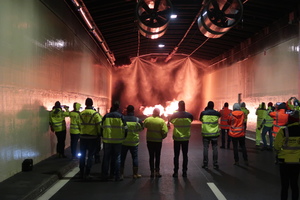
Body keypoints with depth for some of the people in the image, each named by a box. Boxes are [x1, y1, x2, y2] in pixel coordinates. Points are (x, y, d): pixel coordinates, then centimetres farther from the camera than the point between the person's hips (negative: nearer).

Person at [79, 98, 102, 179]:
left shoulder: (81, 114, 0)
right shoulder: (95, 114, -11)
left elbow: (79, 125, 5)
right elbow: (99, 126, -10)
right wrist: (99, 135, 3)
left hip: (83, 137, 3)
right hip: (93, 137, -3)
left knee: (82, 155, 13)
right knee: (90, 156, 5)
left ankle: (81, 173, 18)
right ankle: (87, 174, 4)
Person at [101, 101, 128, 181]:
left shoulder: (106, 116, 3)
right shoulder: (121, 116, -2)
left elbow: (102, 128, 6)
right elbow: (125, 129, -2)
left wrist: (103, 137, 18)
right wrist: (124, 138, 11)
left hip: (107, 140, 1)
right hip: (118, 141, -1)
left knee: (106, 158, 9)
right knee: (117, 158, 7)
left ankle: (104, 176, 12)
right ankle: (117, 176, 7)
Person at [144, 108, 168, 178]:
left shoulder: (147, 119, -5)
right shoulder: (162, 121, -10)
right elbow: (165, 132, -13)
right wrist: (162, 137, 4)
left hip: (149, 141, 1)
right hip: (158, 141, -1)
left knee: (151, 156, 9)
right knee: (157, 157, 10)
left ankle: (152, 172, 11)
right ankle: (157, 171, 9)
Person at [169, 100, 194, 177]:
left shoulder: (174, 115, -10)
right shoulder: (189, 115, -7)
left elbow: (170, 121, 9)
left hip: (177, 138, -1)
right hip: (186, 138, 1)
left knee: (176, 155, 6)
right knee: (185, 155, 9)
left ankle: (176, 172, 7)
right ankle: (184, 172, 10)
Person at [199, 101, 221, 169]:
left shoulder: (203, 113, -5)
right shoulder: (216, 113, -3)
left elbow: (200, 119, 14)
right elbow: (220, 115, 21)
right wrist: (213, 111, 27)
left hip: (206, 133, -1)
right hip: (214, 133, 1)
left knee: (205, 148, 5)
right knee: (215, 148, 7)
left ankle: (205, 164, 8)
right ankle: (215, 164, 9)